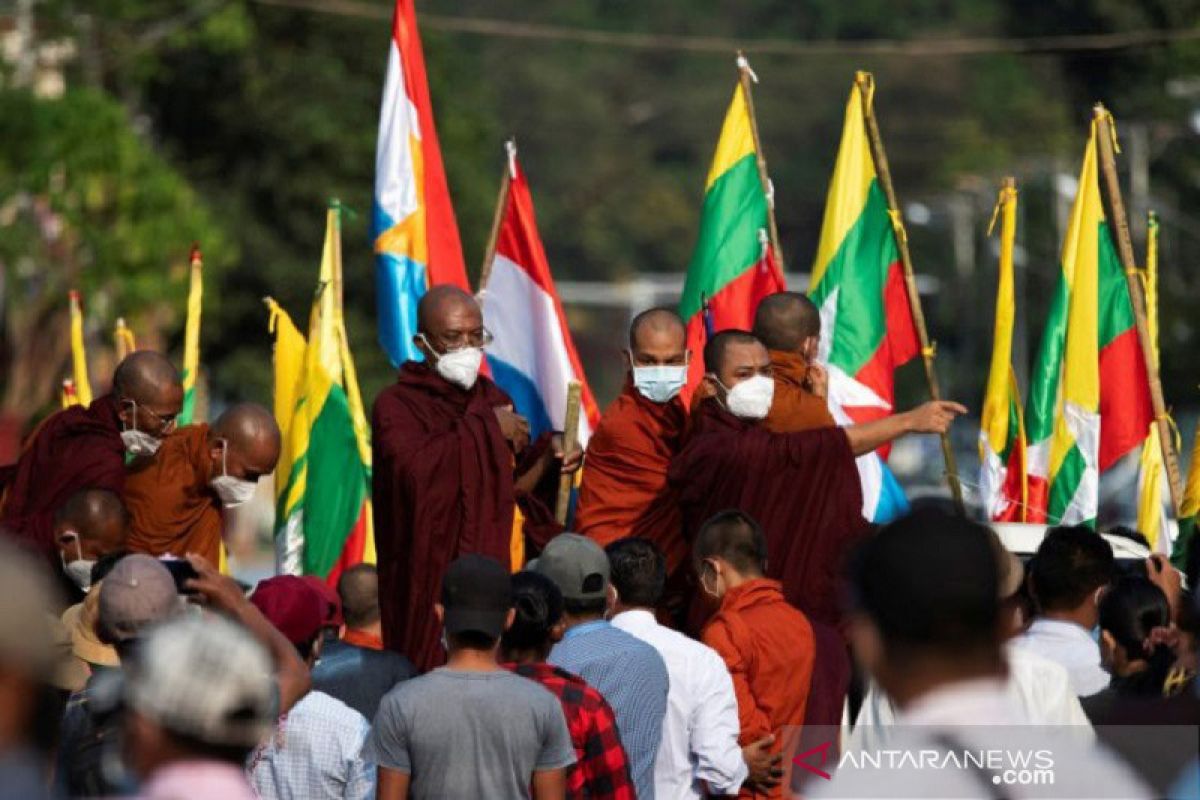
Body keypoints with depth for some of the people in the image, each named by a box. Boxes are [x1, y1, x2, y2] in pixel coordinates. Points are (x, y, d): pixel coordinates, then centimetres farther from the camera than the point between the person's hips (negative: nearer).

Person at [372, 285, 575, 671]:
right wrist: (485, 427, -14)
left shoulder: (491, 398, 14)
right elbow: (416, 468, -25)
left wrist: (546, 460, -3)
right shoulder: (396, 405, -5)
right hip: (429, 578, -5)